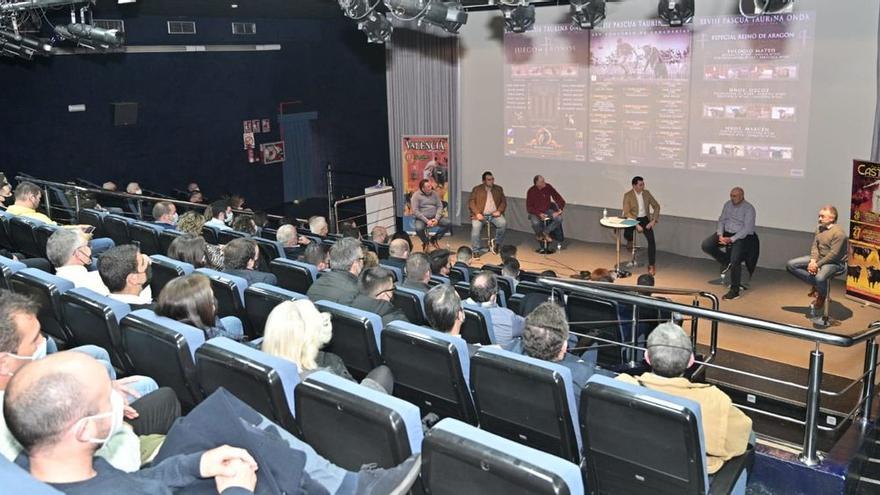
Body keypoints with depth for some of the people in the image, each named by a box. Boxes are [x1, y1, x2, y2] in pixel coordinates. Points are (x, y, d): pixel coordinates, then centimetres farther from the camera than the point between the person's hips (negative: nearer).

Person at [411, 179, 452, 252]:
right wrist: (426, 221, -20)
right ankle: (425, 242, 0)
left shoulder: (434, 193, 7)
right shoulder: (416, 195, -6)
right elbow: (415, 211, -13)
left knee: (448, 223, -18)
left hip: (434, 217, 4)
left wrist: (436, 219, -13)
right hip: (422, 218, -4)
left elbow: (440, 206, 4)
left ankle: (434, 239, 5)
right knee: (419, 228, -36)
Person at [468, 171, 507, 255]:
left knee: (503, 222, -27)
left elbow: (503, 201, 11)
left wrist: (499, 211, -8)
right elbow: (471, 202, -1)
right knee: (475, 226, -30)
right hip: (481, 215, -2)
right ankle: (476, 251, -20)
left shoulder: (498, 189, 14)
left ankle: (497, 244, -6)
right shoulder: (476, 189, 5)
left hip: (494, 214, 2)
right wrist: (477, 213, -16)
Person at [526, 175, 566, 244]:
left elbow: (557, 197, -6)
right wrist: (539, 214, -27)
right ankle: (539, 234, 2)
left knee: (559, 218, -22)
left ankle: (546, 232, 0)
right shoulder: (531, 191, -17)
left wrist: (560, 209, -21)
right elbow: (529, 207, -14)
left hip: (547, 210, 3)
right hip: (536, 212, -3)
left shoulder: (548, 187, -11)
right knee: (535, 223, -35)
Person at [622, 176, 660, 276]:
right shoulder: (628, 195, -12)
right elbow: (627, 213, -17)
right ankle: (630, 241, 9)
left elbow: (656, 206, 4)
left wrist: (653, 221, -9)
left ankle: (651, 265, -14)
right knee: (627, 234, -32)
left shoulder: (646, 193, 0)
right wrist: (636, 225, -25)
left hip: (645, 219, 2)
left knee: (651, 239, -21)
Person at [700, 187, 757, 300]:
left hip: (741, 236, -6)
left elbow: (747, 228, -16)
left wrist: (731, 239, -24)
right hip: (725, 233, 6)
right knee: (706, 245, -16)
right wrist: (720, 235, -9)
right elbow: (721, 220, 10)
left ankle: (734, 291, -14)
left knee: (735, 260, -26)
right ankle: (725, 260, 8)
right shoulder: (728, 204, 9)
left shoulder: (749, 209, -10)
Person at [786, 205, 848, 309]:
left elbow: (833, 254, -24)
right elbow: (814, 246, 4)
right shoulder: (819, 228, 5)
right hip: (818, 258, 8)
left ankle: (822, 295, -2)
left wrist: (817, 265, -23)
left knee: (820, 278, -40)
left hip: (834, 263, -8)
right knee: (790, 265, -5)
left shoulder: (838, 233, -20)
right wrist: (813, 261, -14)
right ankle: (816, 285, 1)